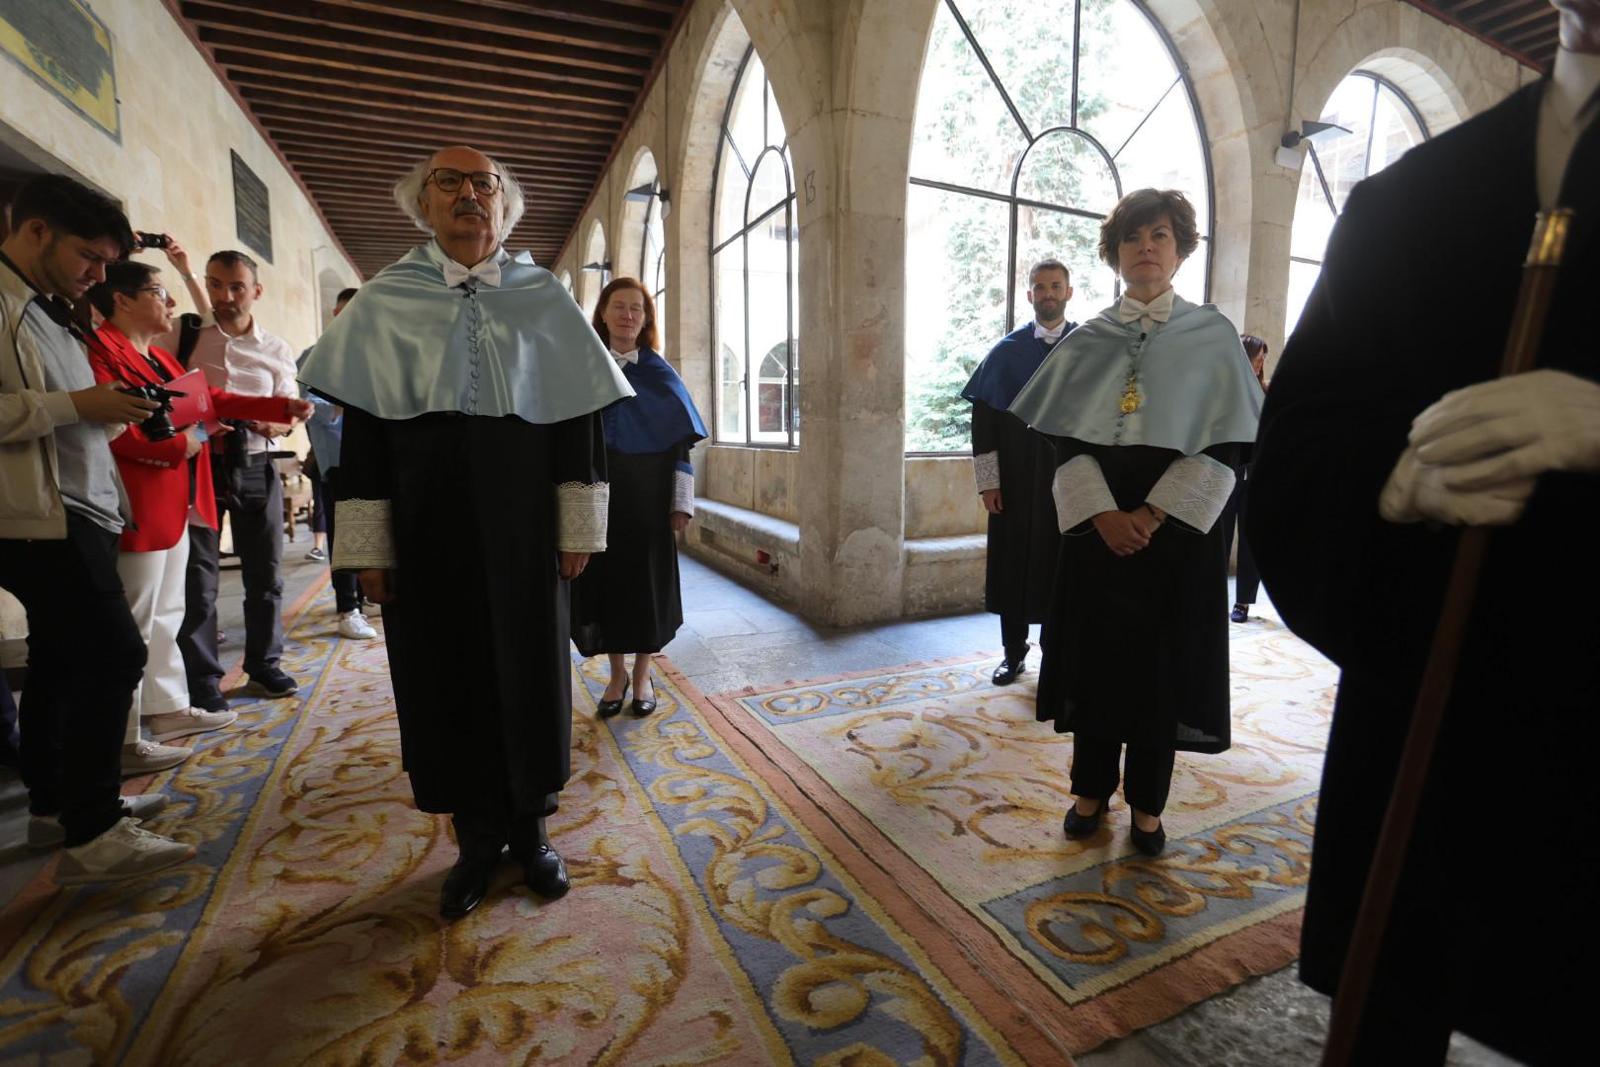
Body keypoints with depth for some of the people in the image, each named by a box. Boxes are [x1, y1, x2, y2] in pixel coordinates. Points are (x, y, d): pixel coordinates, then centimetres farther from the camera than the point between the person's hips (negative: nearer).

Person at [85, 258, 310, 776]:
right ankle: (122, 740, 5)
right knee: (133, 623, -4)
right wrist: (178, 444, -16)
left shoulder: (159, 357, 20)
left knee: (166, 614, 17)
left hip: (175, 504, 10)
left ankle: (167, 708, 29)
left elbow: (211, 398, 20)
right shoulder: (99, 349, -11)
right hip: (137, 508, -10)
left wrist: (284, 407, 16)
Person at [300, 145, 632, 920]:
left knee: (529, 673, 6)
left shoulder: (544, 299, 5)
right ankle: (477, 838, 25)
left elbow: (576, 414, 2)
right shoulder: (384, 301, 6)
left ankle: (529, 829, 26)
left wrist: (578, 525, -5)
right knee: (446, 679, 7)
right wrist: (367, 543, -3)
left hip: (521, 524, 0)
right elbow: (361, 425, 4)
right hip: (426, 526, 1)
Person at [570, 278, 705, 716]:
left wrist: (682, 503, -7)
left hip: (647, 498, -1)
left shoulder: (659, 373, 2)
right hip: (595, 496, 1)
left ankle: (642, 674, 21)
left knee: (646, 581, 5)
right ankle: (616, 673, 23)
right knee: (602, 581, 6)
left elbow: (680, 441, -1)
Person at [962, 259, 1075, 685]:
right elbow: (984, 417, 2)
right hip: (1016, 480, 1)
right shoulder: (1006, 351, 4)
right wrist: (988, 481, -5)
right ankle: (1013, 653, 21)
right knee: (1015, 566, 7)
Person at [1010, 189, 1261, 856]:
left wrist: (1153, 515, -14)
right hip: (1096, 525, 2)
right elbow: (1065, 438, 1)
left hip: (1177, 525, -1)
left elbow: (1224, 442, -4)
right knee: (1095, 652, 7)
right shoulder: (1087, 341, 8)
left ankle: (1146, 804, 22)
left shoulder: (1213, 336, 3)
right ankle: (1092, 789, 24)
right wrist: (1103, 515, -13)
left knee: (1161, 659, 5)